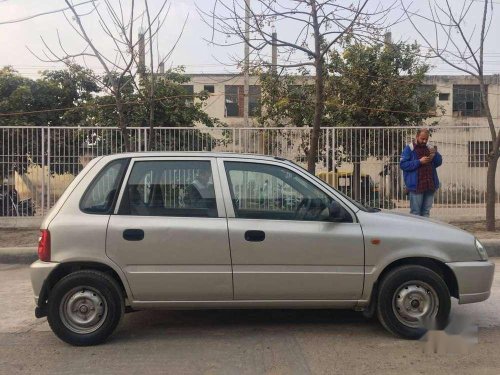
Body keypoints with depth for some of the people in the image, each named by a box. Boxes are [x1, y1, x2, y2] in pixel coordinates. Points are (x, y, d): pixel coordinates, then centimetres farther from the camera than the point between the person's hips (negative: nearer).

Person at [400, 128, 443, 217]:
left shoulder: (429, 148, 17)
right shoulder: (409, 149, -2)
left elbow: (439, 162, 14)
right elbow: (403, 164, -12)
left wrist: (435, 154, -6)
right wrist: (419, 162, -16)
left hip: (430, 186, 6)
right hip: (416, 186, -6)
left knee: (426, 211, 11)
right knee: (415, 212, -3)